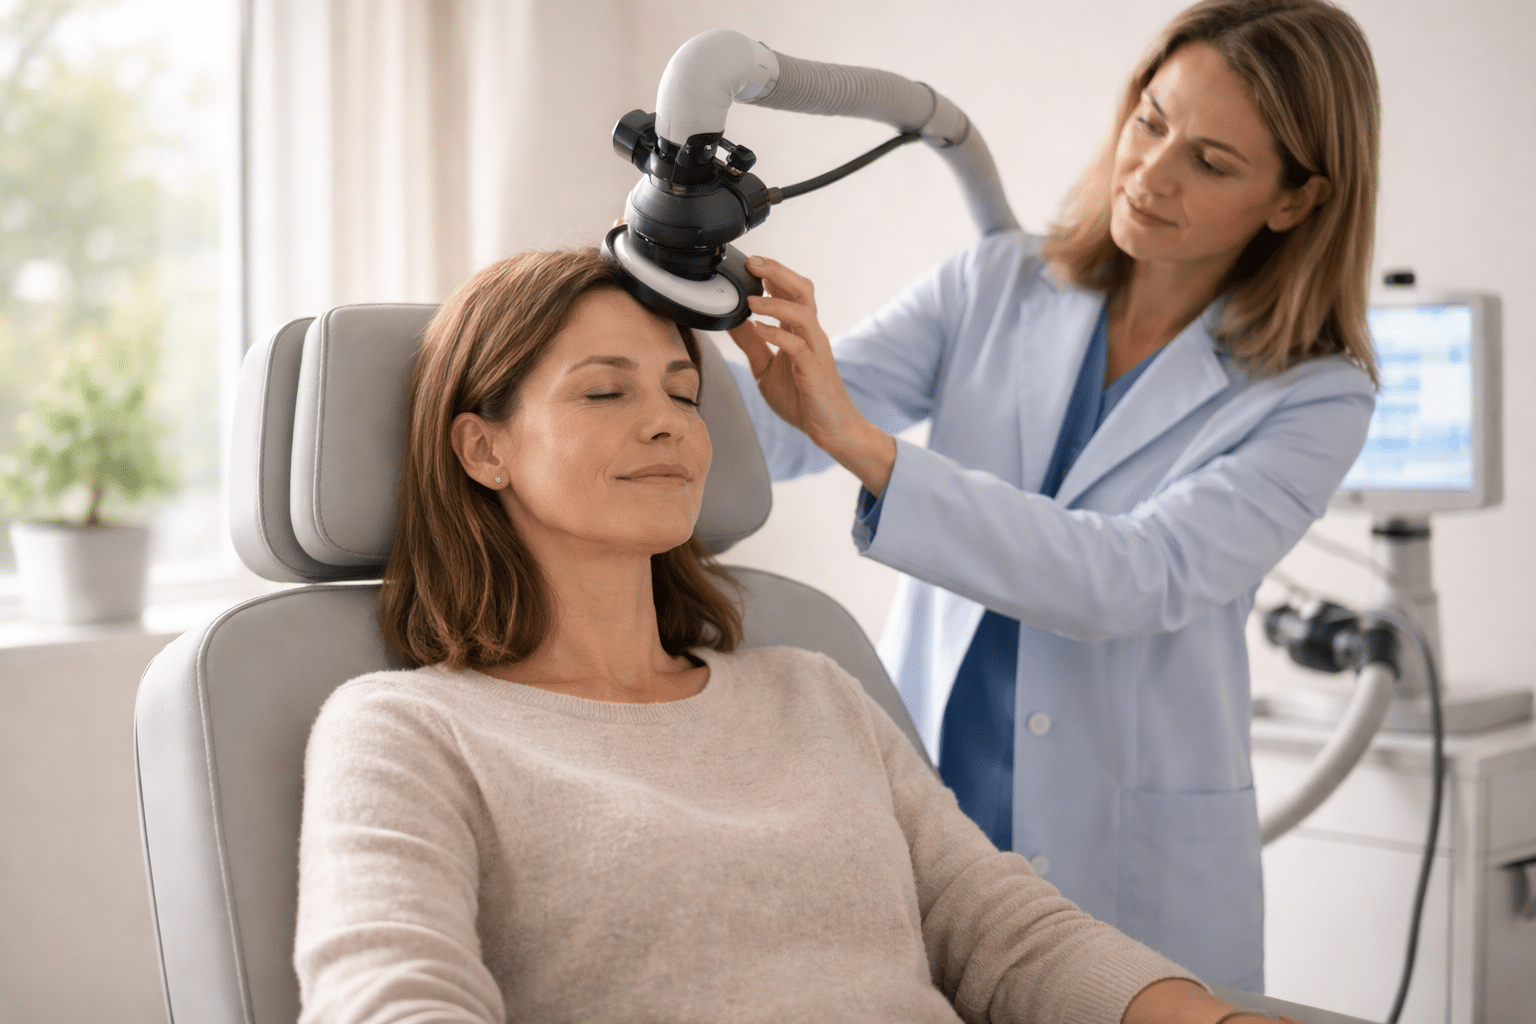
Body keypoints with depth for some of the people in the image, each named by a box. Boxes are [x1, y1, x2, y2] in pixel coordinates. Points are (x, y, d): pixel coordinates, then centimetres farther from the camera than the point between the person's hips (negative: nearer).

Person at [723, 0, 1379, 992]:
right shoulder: (996, 287, 3)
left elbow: (1135, 581, -23)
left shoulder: (1313, 398, -8)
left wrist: (864, 444, -33)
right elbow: (786, 418, -7)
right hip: (915, 819, 2)